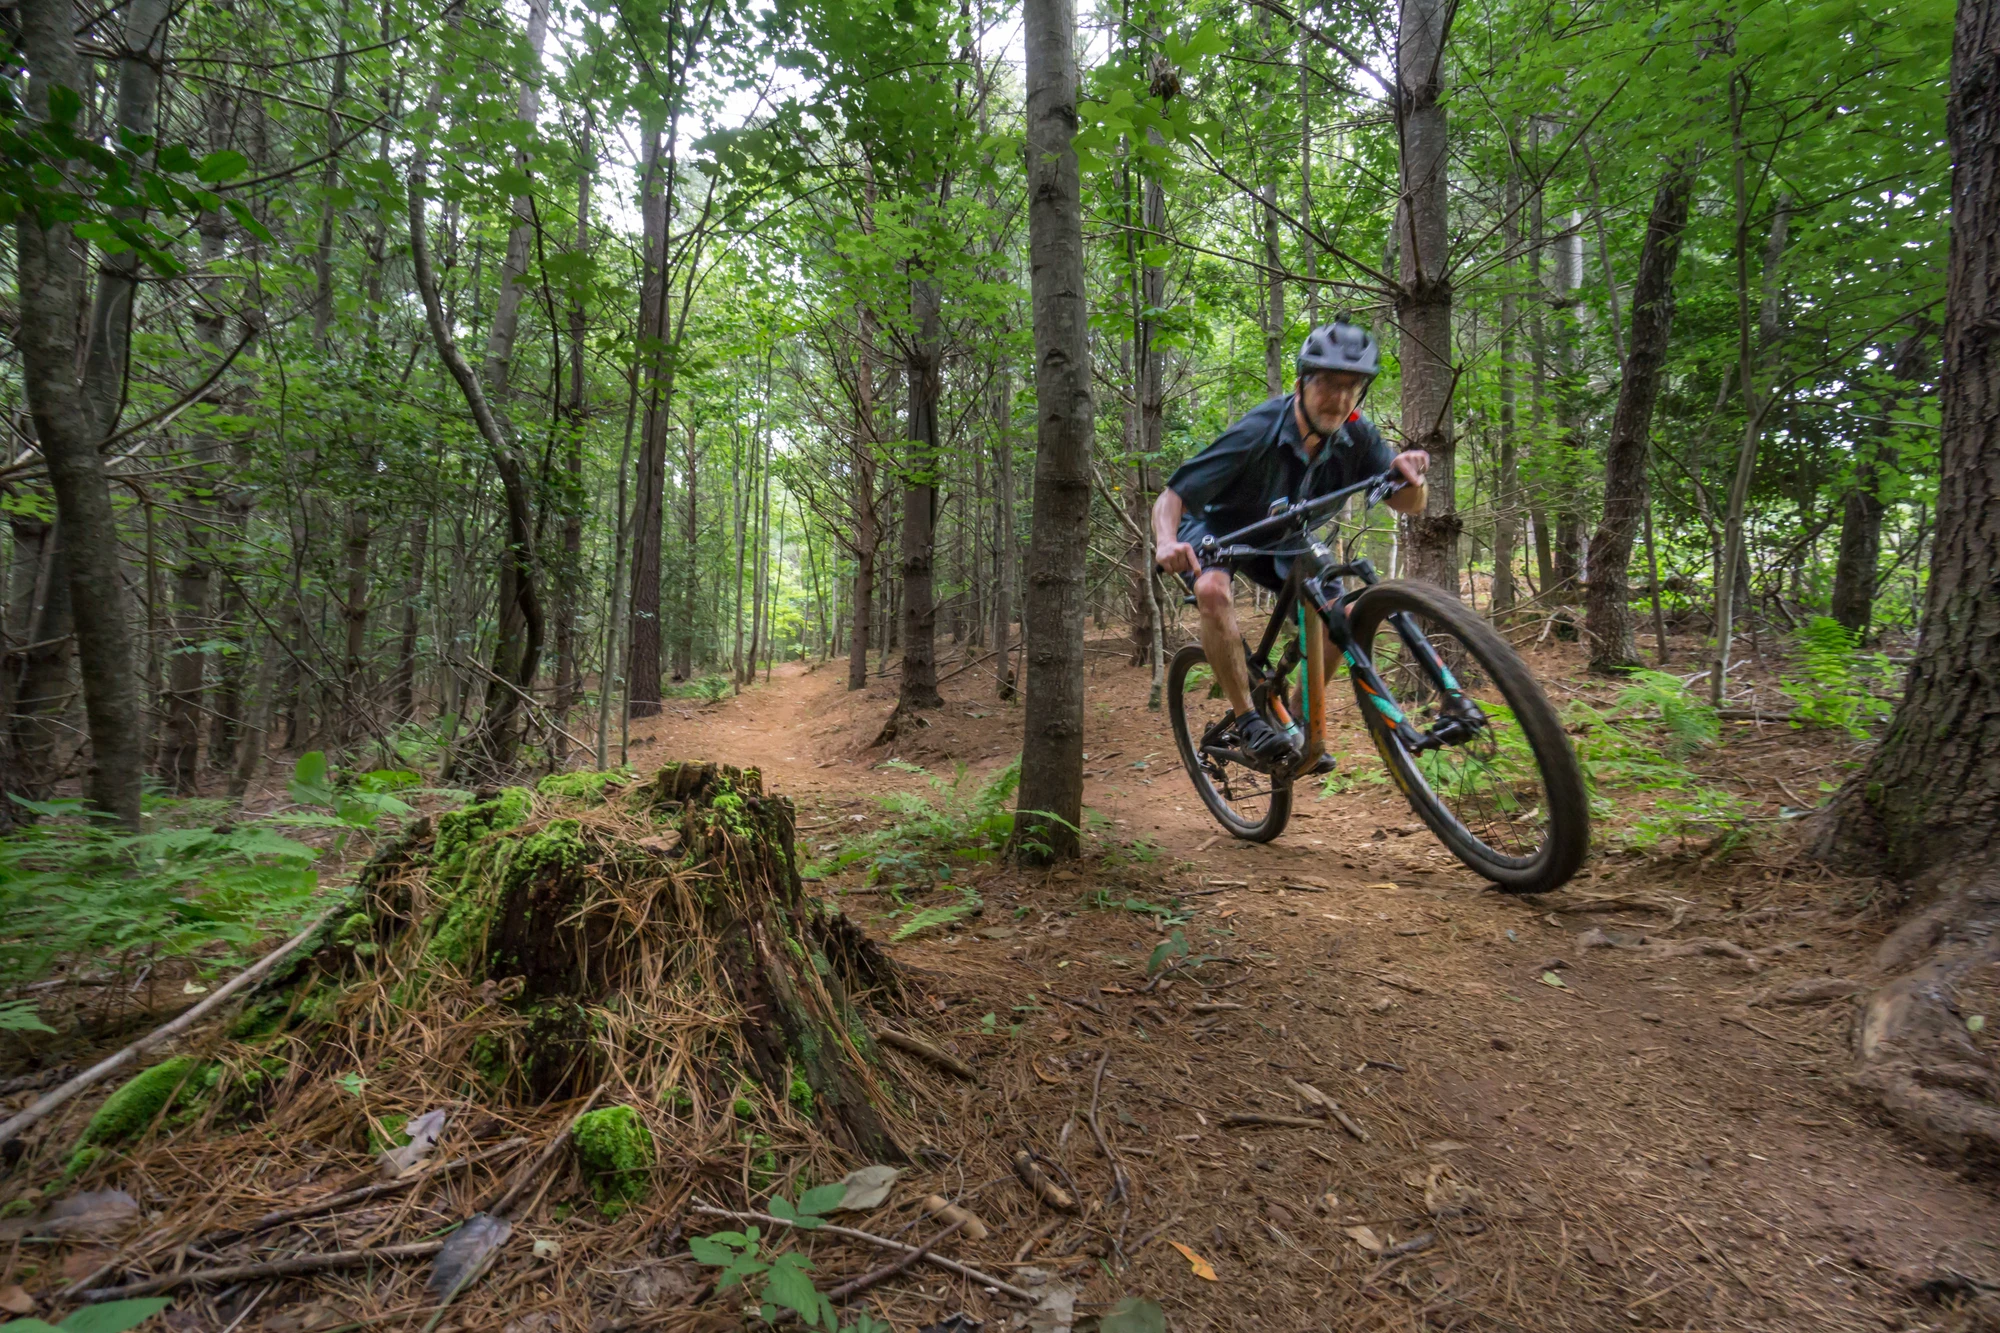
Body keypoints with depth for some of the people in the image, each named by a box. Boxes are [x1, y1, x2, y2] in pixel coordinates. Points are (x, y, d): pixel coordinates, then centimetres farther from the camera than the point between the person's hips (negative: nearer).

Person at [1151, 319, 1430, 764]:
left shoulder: (1356, 436, -17)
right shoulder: (1257, 433, -32)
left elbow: (1409, 505, -18)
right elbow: (1171, 496, -32)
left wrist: (1407, 472, -41)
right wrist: (1166, 542, -53)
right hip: (1215, 526, -5)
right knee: (1214, 590, -36)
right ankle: (1247, 720, -24)